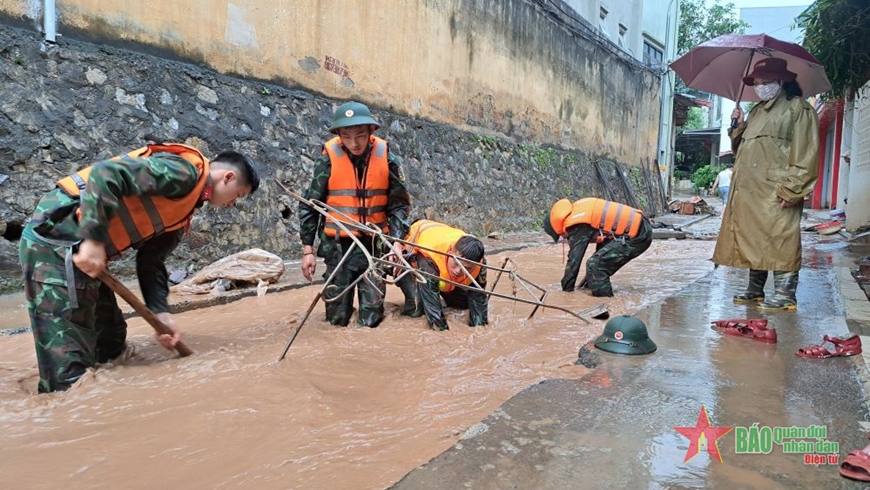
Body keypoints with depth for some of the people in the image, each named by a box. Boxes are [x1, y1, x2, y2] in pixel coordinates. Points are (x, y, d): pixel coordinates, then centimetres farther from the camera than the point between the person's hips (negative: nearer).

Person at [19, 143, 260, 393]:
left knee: (110, 341, 17)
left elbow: (152, 261, 14)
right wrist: (93, 239, -28)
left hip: (79, 246, 10)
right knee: (70, 362, -9)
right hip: (55, 235, -10)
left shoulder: (183, 208, 18)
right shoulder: (184, 171, -13)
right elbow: (105, 173, -24)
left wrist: (160, 312, 3)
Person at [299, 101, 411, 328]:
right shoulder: (329, 158, -8)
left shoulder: (386, 157, -5)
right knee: (337, 319, 4)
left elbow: (399, 203, 2)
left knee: (371, 319, 2)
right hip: (338, 245, 0)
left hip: (375, 244, 1)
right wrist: (307, 249, -1)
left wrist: (397, 241, -10)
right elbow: (309, 205, 0)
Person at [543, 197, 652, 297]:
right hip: (642, 228, 10)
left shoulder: (577, 225, -11)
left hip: (636, 235, -10)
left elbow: (574, 260, -7)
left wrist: (566, 290, 5)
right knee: (601, 261, 19)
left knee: (596, 265, -9)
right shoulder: (578, 211, 15)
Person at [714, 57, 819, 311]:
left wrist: (791, 189, -19)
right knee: (753, 242, 11)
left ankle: (785, 296, -2)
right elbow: (741, 149, 27)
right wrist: (739, 126, 9)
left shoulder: (797, 108, -1)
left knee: (779, 243, -8)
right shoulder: (756, 112, 24)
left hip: (776, 193, -8)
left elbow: (805, 154, -10)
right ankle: (755, 290, 20)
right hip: (749, 192, 8)